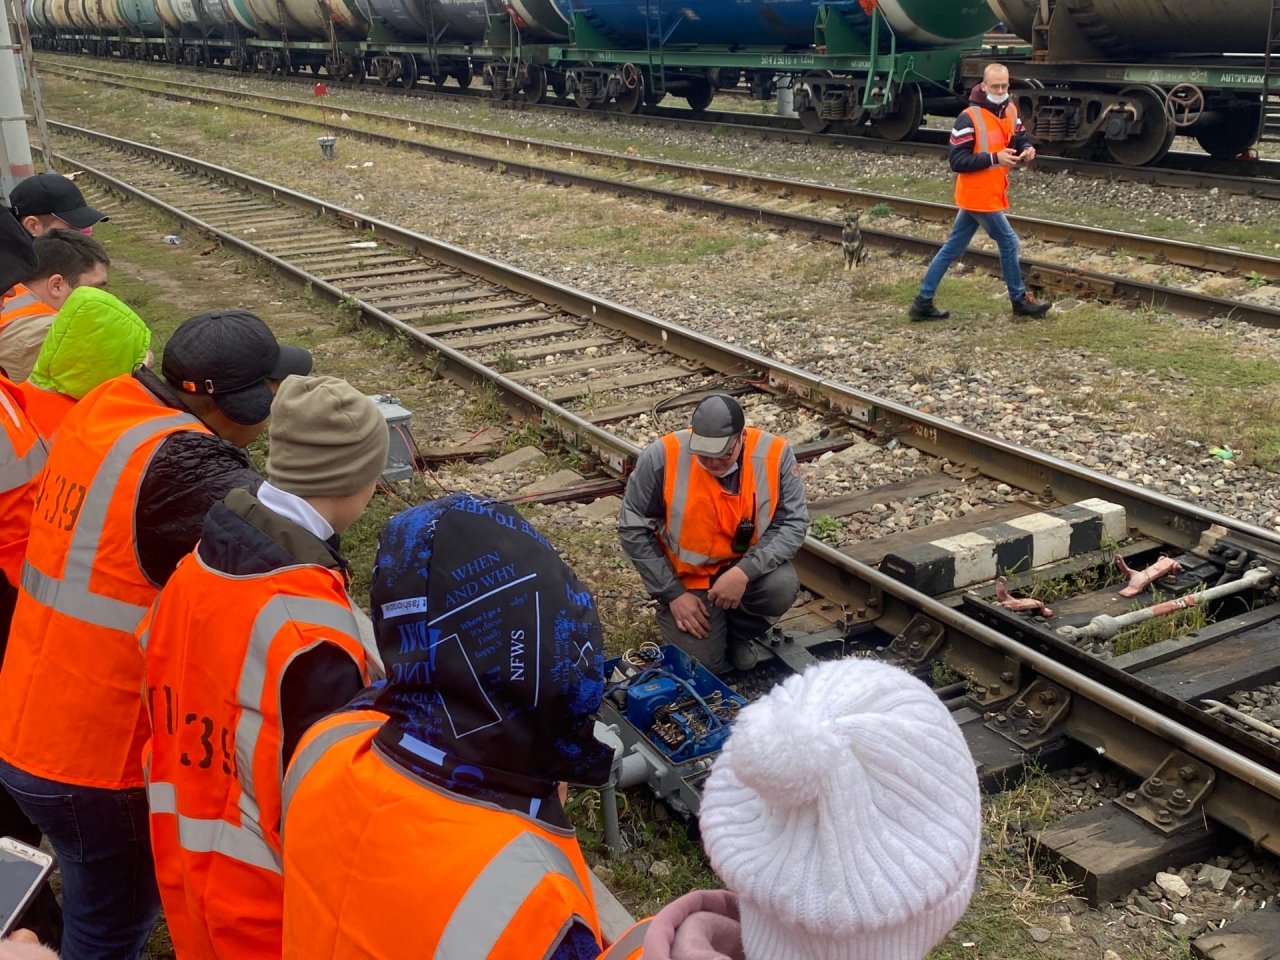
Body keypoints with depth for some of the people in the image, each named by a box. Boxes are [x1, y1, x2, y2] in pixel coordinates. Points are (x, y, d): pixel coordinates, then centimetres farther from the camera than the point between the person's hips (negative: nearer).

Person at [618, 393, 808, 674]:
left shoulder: (775, 453, -20)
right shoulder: (661, 457, -23)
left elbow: (793, 522, -18)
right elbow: (633, 530, -14)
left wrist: (745, 572, -33)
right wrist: (673, 594, -14)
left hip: (747, 566, 1)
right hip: (687, 577, -1)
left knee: (781, 587, -30)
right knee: (702, 664, -12)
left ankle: (739, 630, 5)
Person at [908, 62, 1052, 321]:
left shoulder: (1010, 110, 7)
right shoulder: (969, 118, -18)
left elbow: (1021, 138, 15)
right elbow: (957, 161, -20)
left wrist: (1027, 151, -9)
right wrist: (994, 158, -27)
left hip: (990, 194, 8)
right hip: (979, 196, -8)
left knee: (952, 249, 10)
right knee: (1008, 242, 2)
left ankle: (923, 303, 16)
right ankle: (1019, 300, 18)